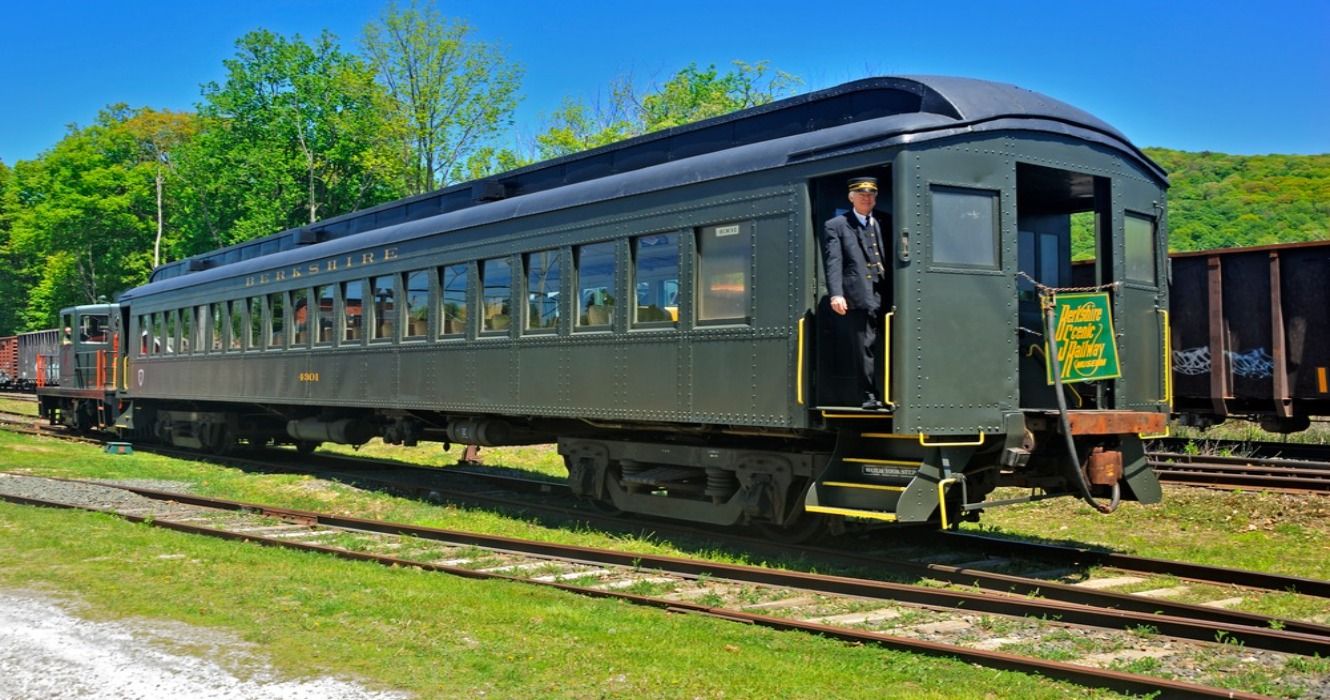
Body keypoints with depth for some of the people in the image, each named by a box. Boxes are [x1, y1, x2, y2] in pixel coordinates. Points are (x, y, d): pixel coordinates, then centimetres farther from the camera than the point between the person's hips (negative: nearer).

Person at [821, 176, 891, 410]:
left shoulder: (885, 222, 17)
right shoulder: (835, 226, 6)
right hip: (860, 297, -3)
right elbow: (833, 263, -4)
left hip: (887, 295, 3)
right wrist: (836, 294, -16)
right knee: (867, 348, -2)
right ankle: (870, 395, 5)